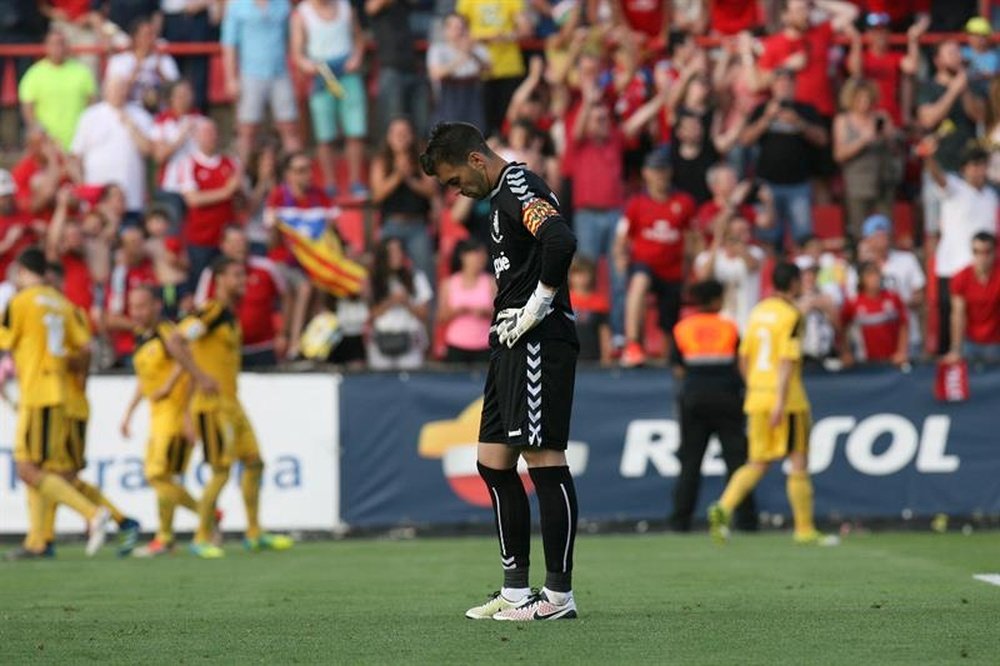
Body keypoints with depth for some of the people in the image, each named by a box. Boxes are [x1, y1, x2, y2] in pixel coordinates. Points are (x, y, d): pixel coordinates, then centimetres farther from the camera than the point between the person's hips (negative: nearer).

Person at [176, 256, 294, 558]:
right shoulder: (211, 312, -14)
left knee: (254, 462, 11)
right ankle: (202, 538, 0)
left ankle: (254, 533, 20)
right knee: (221, 470, -9)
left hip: (231, 404, 9)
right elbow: (176, 341, -24)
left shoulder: (231, 315, 14)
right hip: (212, 405, -9)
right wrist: (202, 378, -26)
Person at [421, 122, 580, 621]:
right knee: (494, 463, 10)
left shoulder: (519, 188, -12)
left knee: (543, 458, -9)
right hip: (511, 342, 11)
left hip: (539, 338, -11)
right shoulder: (503, 197, 20)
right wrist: (504, 322, 14)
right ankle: (516, 590, 14)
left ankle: (559, 593, -7)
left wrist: (539, 303, -19)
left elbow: (561, 241, -29)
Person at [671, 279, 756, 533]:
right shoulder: (729, 328, 1)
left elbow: (678, 369, 3)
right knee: (736, 457, 2)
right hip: (726, 398, -1)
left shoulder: (682, 329, 3)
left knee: (690, 460, 4)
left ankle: (681, 519, 0)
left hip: (693, 398, 1)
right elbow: (742, 365, 1)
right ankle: (745, 518, -2)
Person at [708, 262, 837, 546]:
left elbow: (744, 357, 14)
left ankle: (724, 508, -10)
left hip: (756, 395, 7)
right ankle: (805, 529, 6)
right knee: (799, 462, 3)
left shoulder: (758, 311, 11)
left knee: (757, 463, 10)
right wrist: (780, 401, -22)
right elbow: (787, 360, -18)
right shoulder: (791, 315, -10)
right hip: (785, 398, -7)